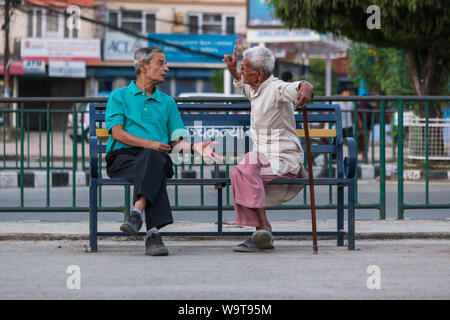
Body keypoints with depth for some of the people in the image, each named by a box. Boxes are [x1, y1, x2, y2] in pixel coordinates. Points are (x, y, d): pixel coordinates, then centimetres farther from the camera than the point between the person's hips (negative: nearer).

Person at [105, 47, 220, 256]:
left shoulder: (167, 102, 29)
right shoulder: (119, 96, 17)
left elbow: (176, 142, 19)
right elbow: (118, 133, 1)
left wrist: (195, 147, -4)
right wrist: (149, 143, -13)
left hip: (157, 159, 2)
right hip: (122, 157, -2)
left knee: (151, 157, -38)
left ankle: (137, 213, -56)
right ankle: (153, 231, -54)